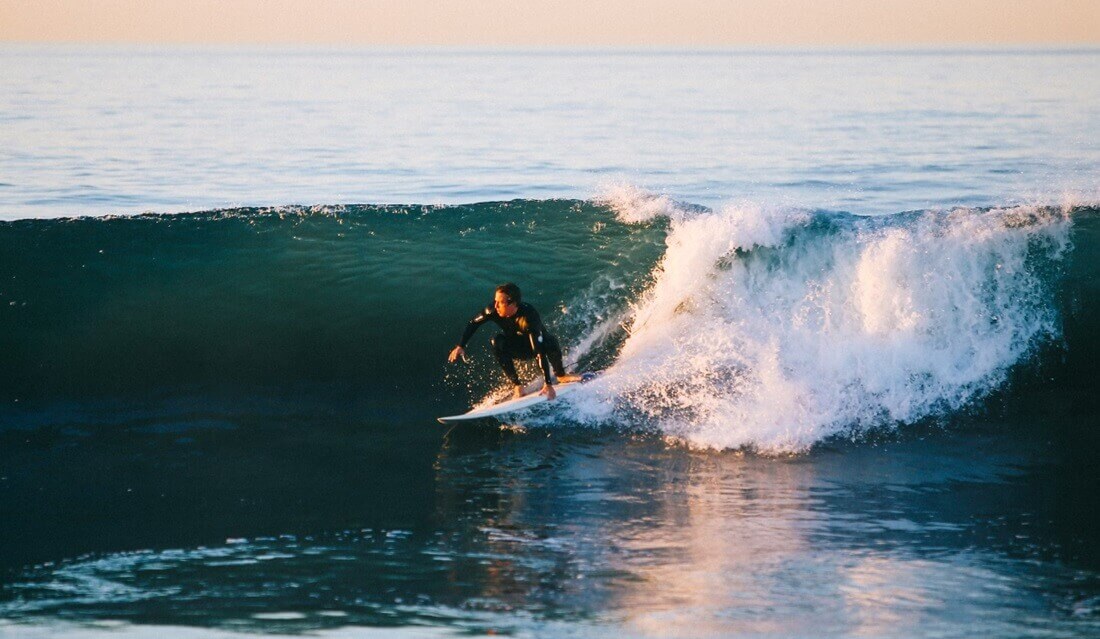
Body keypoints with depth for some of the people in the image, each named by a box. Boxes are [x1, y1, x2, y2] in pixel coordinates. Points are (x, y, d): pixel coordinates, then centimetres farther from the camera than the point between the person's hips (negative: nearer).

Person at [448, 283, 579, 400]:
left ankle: (560, 375, -5)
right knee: (497, 341, -26)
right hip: (519, 349, 4)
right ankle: (517, 385, -19)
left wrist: (548, 384, -47)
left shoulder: (529, 317, -40)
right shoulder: (494, 311, -27)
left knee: (550, 342, -36)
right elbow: (473, 324, -7)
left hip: (539, 343, -4)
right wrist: (461, 346, -14)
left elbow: (540, 351, -44)